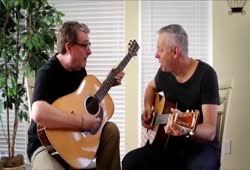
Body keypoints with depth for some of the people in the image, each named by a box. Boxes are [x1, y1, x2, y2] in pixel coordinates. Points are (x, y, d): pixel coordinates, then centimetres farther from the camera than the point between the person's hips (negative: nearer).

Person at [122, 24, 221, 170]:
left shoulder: (205, 74, -17)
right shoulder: (165, 71, 2)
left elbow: (210, 131, -24)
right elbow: (152, 87, 29)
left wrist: (187, 130, -45)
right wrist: (148, 108, 8)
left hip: (201, 146, -5)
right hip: (169, 144, 5)